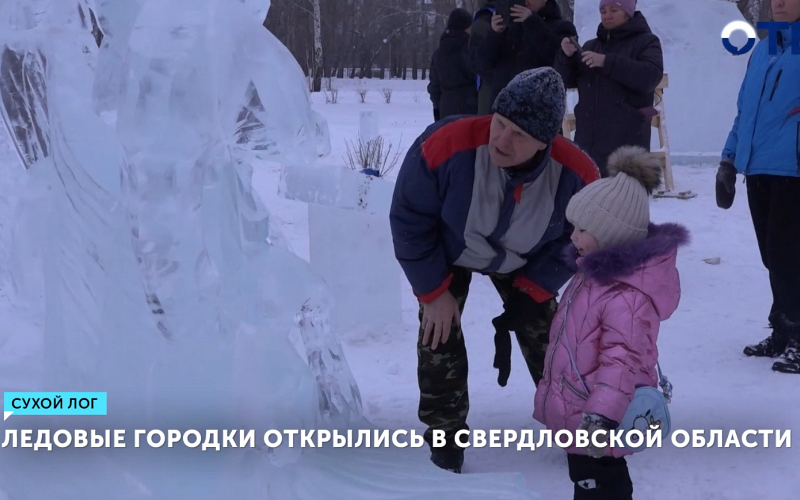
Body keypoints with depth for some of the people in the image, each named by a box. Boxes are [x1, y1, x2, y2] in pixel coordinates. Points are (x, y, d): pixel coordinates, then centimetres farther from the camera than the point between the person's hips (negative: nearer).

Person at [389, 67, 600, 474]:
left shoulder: (577, 174, -34)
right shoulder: (444, 146, -41)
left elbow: (576, 239, -12)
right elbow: (409, 219, -25)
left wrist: (531, 290, -17)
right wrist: (433, 291, -19)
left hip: (524, 262, 2)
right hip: (447, 254, -1)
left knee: (546, 337, 7)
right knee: (439, 337, -7)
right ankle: (444, 438, 14)